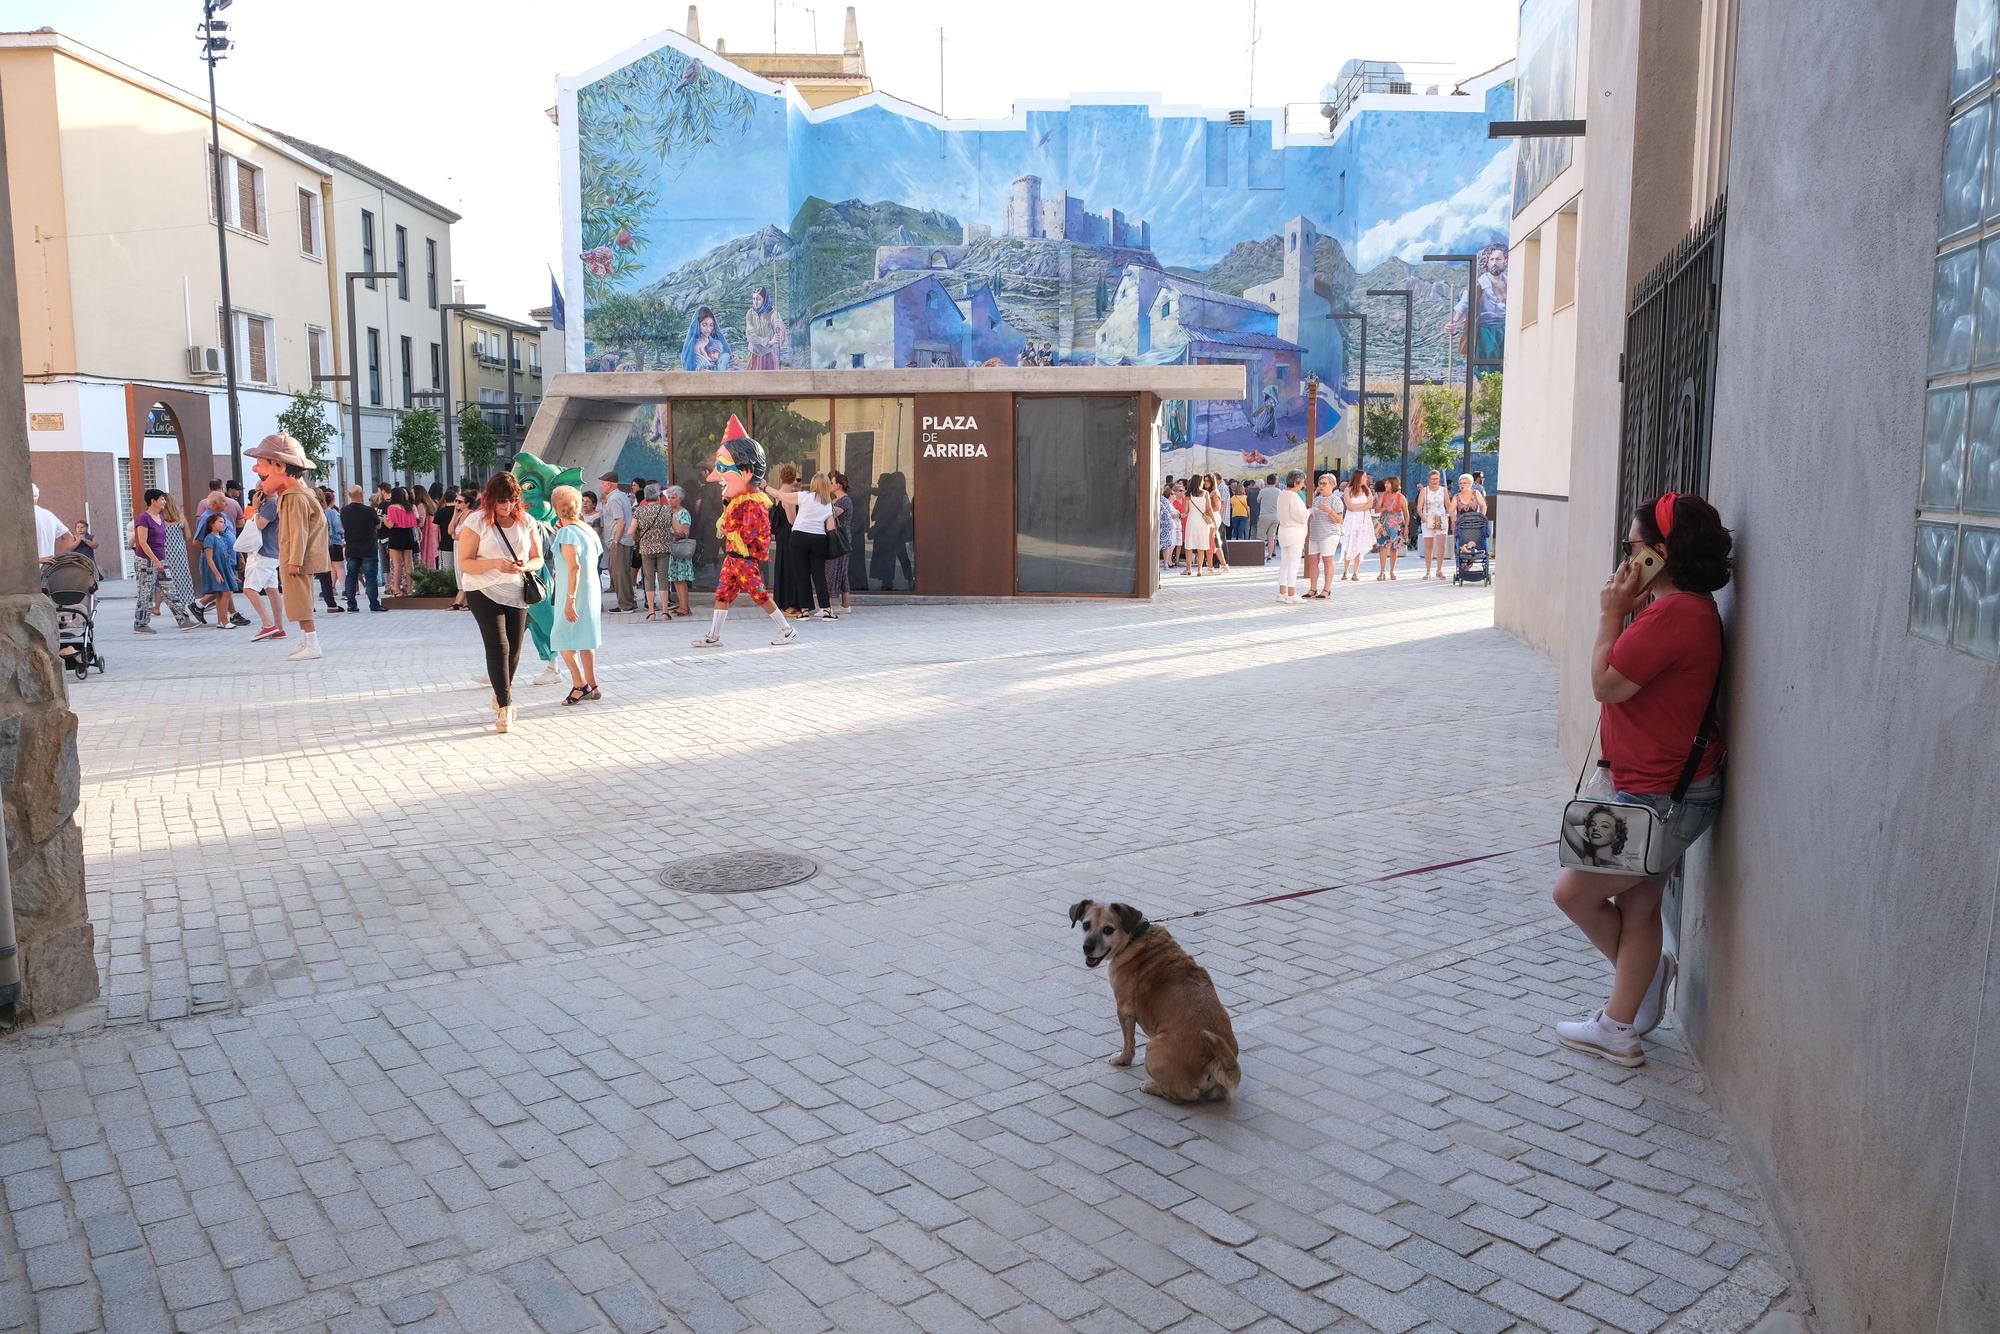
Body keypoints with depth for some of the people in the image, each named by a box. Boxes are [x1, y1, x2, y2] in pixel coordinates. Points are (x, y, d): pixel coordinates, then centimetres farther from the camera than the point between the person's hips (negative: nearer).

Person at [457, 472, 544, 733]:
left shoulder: (526, 521, 2)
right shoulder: (476, 522, -9)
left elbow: (537, 559, 7)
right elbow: (464, 563, -10)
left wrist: (524, 566, -16)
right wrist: (495, 564, -25)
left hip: (516, 594, 4)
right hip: (484, 593, -4)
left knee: (514, 650, 11)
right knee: (498, 647, -13)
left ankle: (501, 694, 35)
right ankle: (505, 707, -9)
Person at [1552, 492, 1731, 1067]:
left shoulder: (1674, 613, -25)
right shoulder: (1679, 606, 9)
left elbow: (1606, 683, -20)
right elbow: (1630, 676, 13)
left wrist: (1611, 614, -11)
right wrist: (1624, 612, 2)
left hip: (1662, 798, -11)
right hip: (1664, 789, 11)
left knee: (1574, 892, 3)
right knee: (1639, 906, 16)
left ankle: (1650, 969, 27)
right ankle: (1619, 1029, 26)